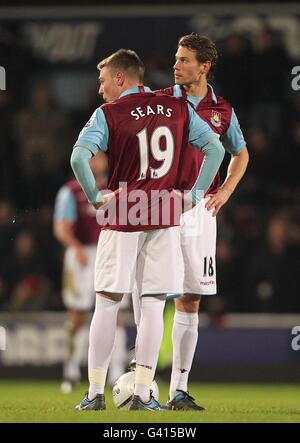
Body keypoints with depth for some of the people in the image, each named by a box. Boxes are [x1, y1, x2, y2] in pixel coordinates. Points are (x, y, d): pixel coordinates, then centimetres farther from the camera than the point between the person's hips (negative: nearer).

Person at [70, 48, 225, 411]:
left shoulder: (108, 113, -3)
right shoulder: (178, 109, 8)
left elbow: (78, 157, -16)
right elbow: (215, 149, 6)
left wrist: (95, 198, -5)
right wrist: (195, 194, 7)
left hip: (121, 217, -2)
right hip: (166, 218, 2)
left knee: (107, 303, 5)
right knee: (153, 304, 3)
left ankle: (95, 393, 5)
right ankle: (142, 395, 0)